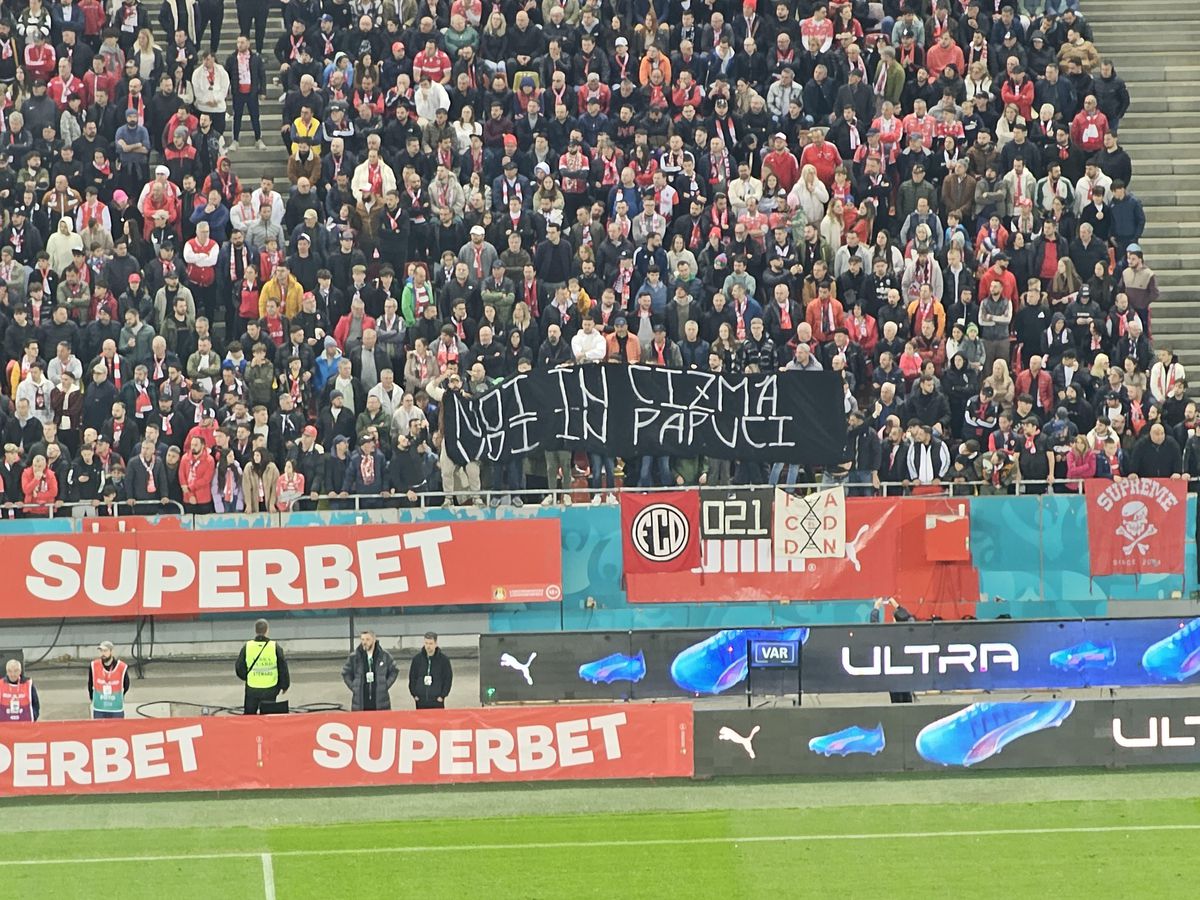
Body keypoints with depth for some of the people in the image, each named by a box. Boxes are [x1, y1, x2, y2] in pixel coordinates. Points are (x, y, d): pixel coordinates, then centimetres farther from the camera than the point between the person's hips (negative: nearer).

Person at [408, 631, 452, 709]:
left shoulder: (444, 659, -1)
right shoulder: (417, 658, 4)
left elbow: (448, 679, 2)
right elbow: (412, 678, 9)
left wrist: (443, 695, -6)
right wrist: (414, 694, 0)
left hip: (437, 701, -2)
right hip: (421, 702, 2)